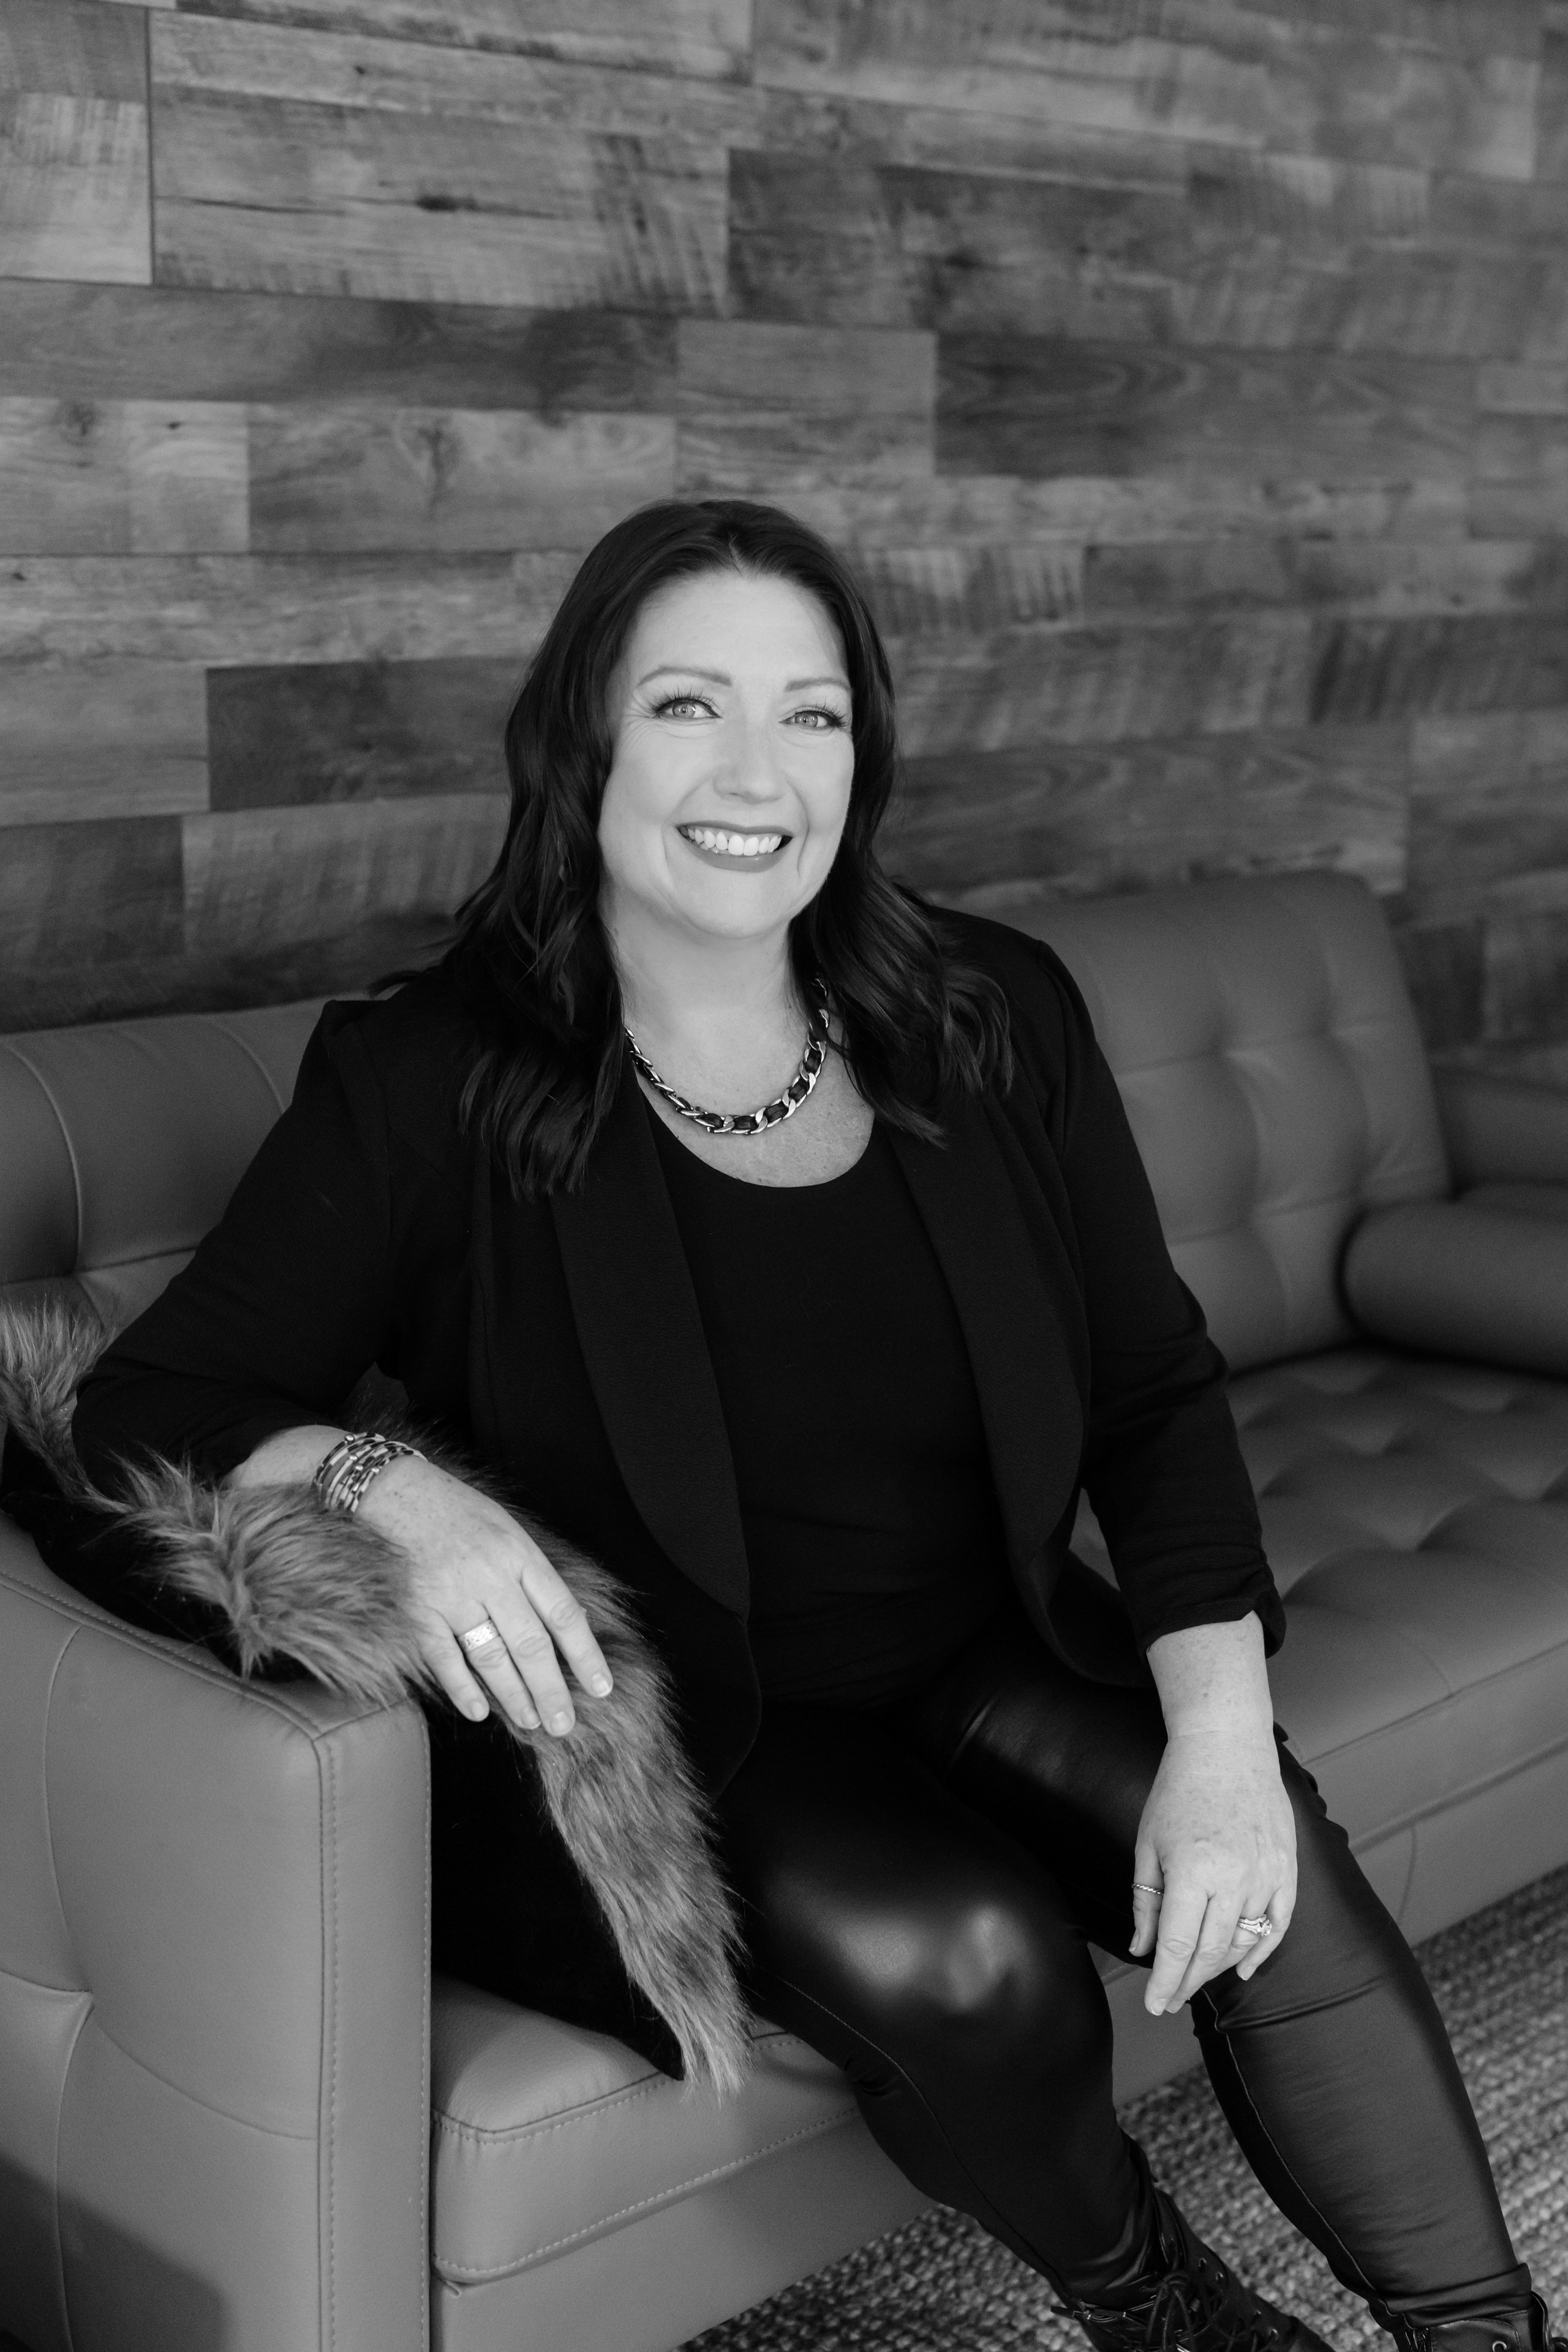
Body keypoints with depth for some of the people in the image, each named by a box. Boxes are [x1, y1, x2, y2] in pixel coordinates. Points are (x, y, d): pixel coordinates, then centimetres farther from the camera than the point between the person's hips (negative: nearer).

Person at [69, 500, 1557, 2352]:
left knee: (1262, 1861, -21)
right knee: (961, 1952, -28)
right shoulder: (432, 1085, -12)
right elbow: (145, 1406, -10)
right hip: (650, 1734, -3)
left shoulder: (993, 1018, -1)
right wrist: (387, 1490, -32)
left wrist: (1221, 1734, -13)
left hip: (980, 1665, 4)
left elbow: (1155, 1393, 1)